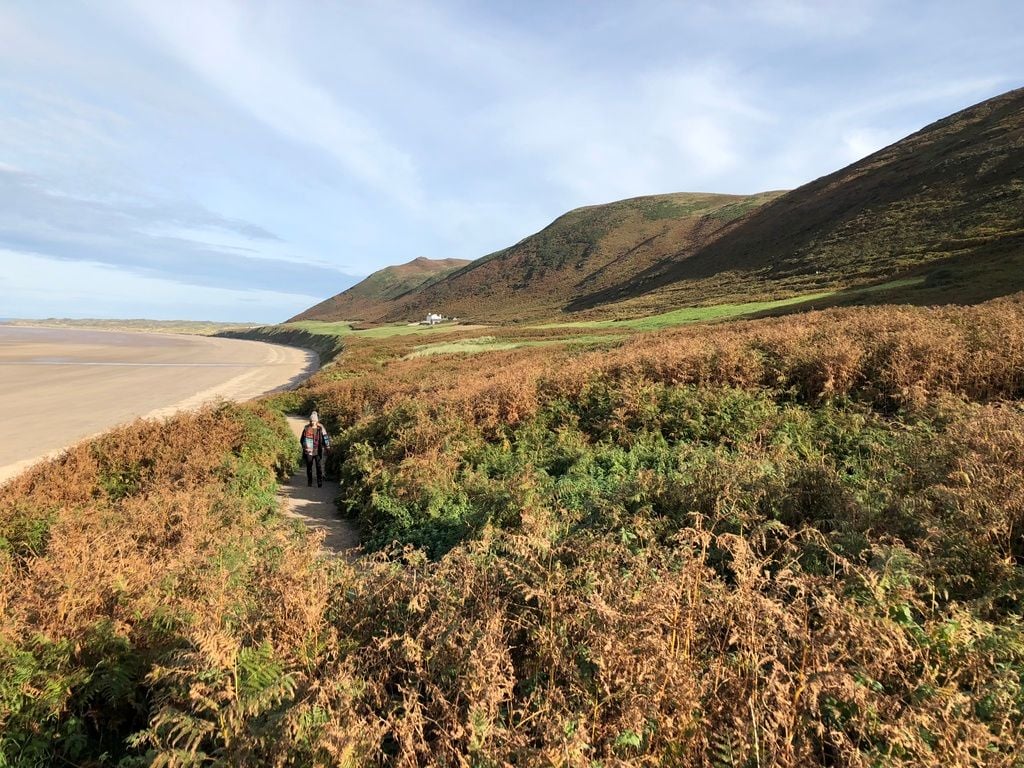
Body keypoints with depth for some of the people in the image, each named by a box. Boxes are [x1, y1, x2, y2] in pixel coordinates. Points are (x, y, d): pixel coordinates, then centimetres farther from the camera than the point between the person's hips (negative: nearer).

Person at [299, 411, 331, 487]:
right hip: (309, 451, 2)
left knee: (319, 466, -3)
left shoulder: (320, 428, -2)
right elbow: (302, 438, 12)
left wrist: (327, 447, -5)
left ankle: (320, 483, 1)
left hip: (318, 451, -2)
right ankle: (309, 482, 21)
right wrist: (304, 446, 5)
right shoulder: (306, 428, 2)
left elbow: (325, 437, 0)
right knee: (309, 466, 8)